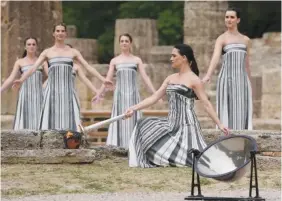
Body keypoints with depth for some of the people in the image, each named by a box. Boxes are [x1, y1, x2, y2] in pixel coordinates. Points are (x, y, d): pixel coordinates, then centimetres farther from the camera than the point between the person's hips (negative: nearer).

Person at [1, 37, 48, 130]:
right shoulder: (19, 62, 10)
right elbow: (10, 79, 5)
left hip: (38, 95, 0)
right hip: (25, 95, 0)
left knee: (38, 120, -6)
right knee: (24, 121, -6)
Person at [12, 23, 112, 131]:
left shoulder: (73, 52, 11)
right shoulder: (47, 52, 8)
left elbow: (88, 67, 7)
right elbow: (33, 68, -1)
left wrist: (103, 80, -3)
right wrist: (21, 80, -17)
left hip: (68, 91, 1)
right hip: (52, 91, -1)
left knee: (68, 118, -5)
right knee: (52, 118, -5)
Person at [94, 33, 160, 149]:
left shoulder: (137, 60, 8)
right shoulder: (114, 61, 10)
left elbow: (145, 77, 3)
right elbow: (107, 79, 9)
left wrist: (154, 93, -4)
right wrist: (99, 93, 3)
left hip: (133, 93, 0)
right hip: (120, 93, 0)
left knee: (133, 118, -3)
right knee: (120, 118, -3)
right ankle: (119, 144, -2)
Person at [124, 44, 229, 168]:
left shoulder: (193, 80, -7)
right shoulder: (170, 78, 13)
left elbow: (206, 104, -9)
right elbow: (154, 97, 12)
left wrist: (219, 124, -14)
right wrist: (134, 108, 3)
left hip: (186, 124, -7)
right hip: (171, 123, 8)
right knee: (144, 126, -1)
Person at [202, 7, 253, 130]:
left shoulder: (246, 40, 14)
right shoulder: (221, 39, 0)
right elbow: (215, 57, -18)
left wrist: (249, 85, 17)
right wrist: (208, 76, -35)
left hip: (242, 80, 4)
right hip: (227, 79, -4)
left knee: (241, 112, 0)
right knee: (227, 111, -6)